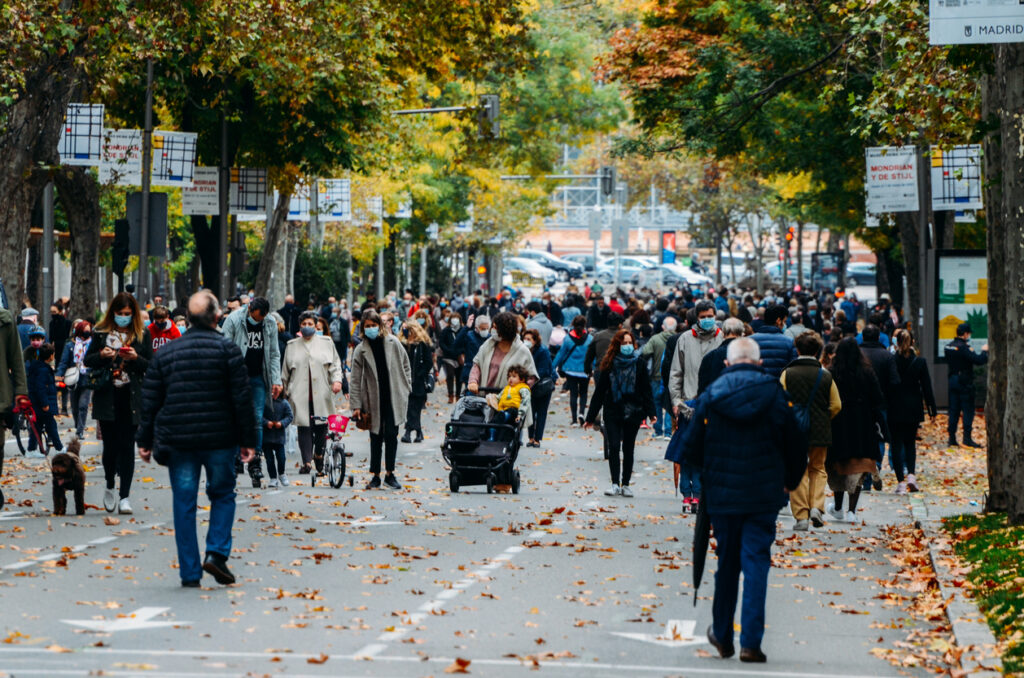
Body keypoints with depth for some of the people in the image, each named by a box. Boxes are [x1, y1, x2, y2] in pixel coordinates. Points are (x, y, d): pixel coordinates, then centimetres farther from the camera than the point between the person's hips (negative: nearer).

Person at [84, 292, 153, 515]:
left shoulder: (142, 335, 6)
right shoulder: (101, 333, 7)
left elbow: (151, 366, 4)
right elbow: (87, 361, 9)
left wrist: (136, 358, -15)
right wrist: (101, 356, -11)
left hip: (131, 398, 0)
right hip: (107, 397, 1)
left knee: (127, 446, -3)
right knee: (110, 444, 1)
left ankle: (124, 496, -2)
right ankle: (110, 487, 23)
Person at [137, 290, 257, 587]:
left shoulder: (165, 353, 6)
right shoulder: (227, 349, -3)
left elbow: (150, 401, 7)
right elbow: (242, 398, -5)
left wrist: (145, 440, 13)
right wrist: (248, 439, 0)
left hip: (177, 440, 2)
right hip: (220, 439, -2)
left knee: (184, 504, 5)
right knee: (223, 494, 16)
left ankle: (189, 573, 4)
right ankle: (217, 553, -2)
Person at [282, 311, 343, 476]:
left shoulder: (326, 343, 11)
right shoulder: (292, 346, 13)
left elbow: (335, 364, 10)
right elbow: (285, 371, 18)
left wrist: (337, 380, -6)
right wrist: (284, 390, 16)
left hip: (321, 394, 0)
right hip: (300, 395, 0)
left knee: (321, 427, -1)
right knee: (304, 427, -8)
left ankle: (319, 455, 21)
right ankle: (307, 461, -10)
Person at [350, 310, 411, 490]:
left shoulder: (393, 343, 0)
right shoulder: (361, 350, -1)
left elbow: (405, 365, 11)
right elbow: (356, 379, -1)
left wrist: (406, 388, 6)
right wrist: (356, 405, -4)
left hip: (394, 398, 0)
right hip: (373, 399, 0)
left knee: (391, 435, -1)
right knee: (376, 438, 5)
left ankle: (390, 474, 9)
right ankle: (376, 476, 12)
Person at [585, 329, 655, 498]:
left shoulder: (640, 364, 3)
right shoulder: (610, 365, 3)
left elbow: (647, 390, 3)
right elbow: (599, 391, 6)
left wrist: (650, 412, -10)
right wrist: (591, 417, 5)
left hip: (632, 413, 0)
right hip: (613, 413, 0)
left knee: (628, 449, 6)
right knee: (614, 447, -9)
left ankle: (625, 484, 14)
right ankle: (615, 484, -6)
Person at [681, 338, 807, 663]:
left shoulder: (709, 397, -3)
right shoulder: (776, 396, -5)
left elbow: (690, 450, 1)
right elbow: (796, 449, 1)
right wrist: (790, 482, 19)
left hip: (722, 495, 1)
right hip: (764, 496, -1)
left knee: (726, 563, 15)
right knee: (756, 563, 0)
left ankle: (722, 636, 25)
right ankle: (750, 642, -8)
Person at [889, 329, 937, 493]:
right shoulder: (920, 362, -3)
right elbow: (927, 387, 0)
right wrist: (932, 410, 6)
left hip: (895, 409, -2)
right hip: (913, 409, 2)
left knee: (897, 444, 3)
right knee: (910, 442, 18)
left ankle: (901, 481, -4)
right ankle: (911, 475, 1)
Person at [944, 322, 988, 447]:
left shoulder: (948, 346, 7)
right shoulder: (963, 348, -18)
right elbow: (979, 360, -25)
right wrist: (984, 351, -6)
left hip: (952, 380, 7)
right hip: (964, 382, -7)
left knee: (954, 410, 10)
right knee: (968, 410, -1)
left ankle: (952, 438, 10)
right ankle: (967, 438, -4)